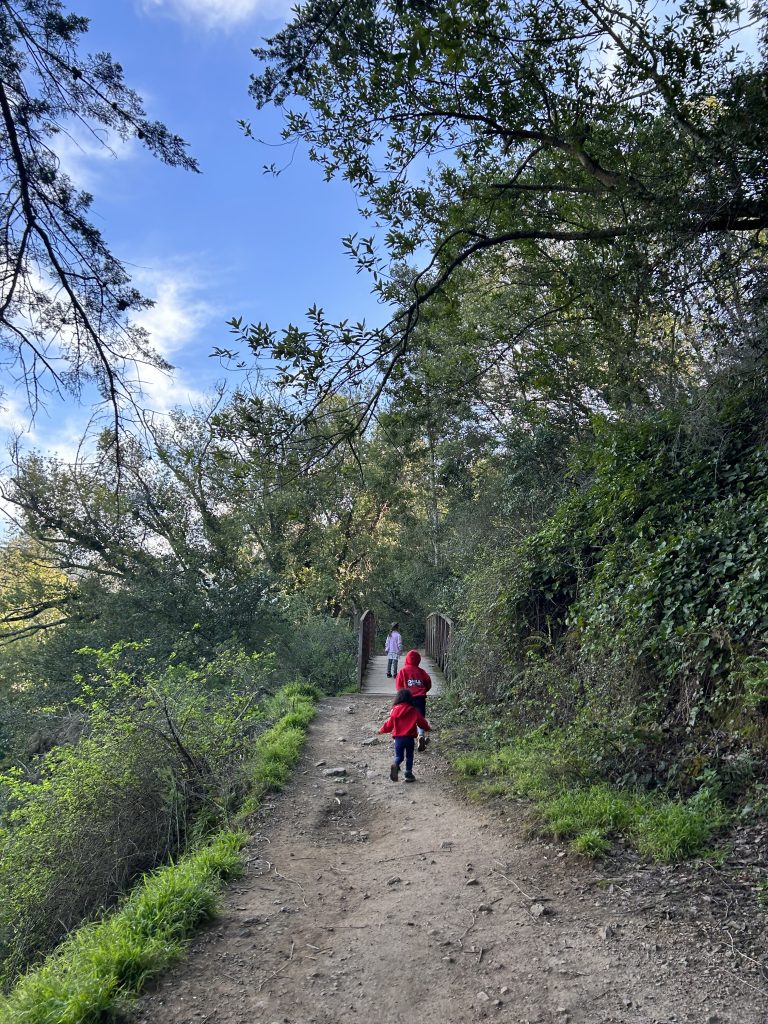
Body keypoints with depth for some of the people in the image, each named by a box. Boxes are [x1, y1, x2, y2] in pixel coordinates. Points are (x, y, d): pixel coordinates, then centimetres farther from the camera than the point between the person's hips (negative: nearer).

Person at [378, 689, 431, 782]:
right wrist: (428, 727, 25)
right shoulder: (414, 710, -3)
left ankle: (395, 764, -20)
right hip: (410, 738, 0)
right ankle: (408, 774, 12)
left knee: (398, 756, 11)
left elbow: (389, 724, 4)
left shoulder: (395, 710, -2)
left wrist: (382, 730, 22)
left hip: (398, 738, 0)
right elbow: (422, 722, 4)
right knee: (409, 756, 15)